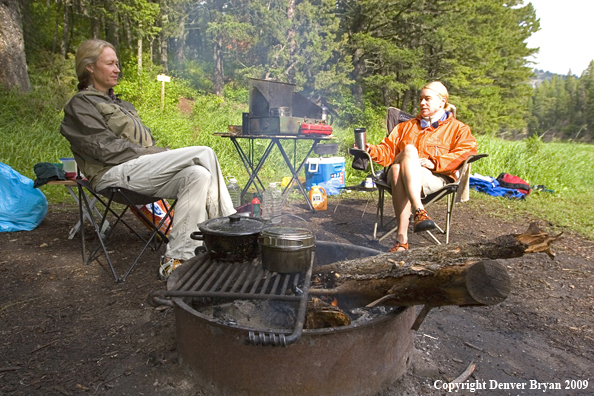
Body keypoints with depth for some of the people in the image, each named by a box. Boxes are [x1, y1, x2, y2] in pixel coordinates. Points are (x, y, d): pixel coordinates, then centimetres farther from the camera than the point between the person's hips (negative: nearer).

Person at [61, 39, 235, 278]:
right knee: (205, 153, -19)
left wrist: (163, 157, 2)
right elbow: (106, 148, -10)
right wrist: (163, 155, -14)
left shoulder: (119, 104, 30)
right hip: (115, 173, -8)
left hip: (142, 169, 8)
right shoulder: (80, 104, 5)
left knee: (198, 175, -21)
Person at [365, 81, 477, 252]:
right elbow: (388, 150, 20)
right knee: (409, 149, -32)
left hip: (435, 178, -3)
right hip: (399, 174, 3)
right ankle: (418, 211, -45)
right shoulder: (407, 126, 32)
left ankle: (401, 236, -47)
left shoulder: (457, 128, 19)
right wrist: (372, 150, -1)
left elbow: (466, 151, -1)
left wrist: (435, 162, -14)